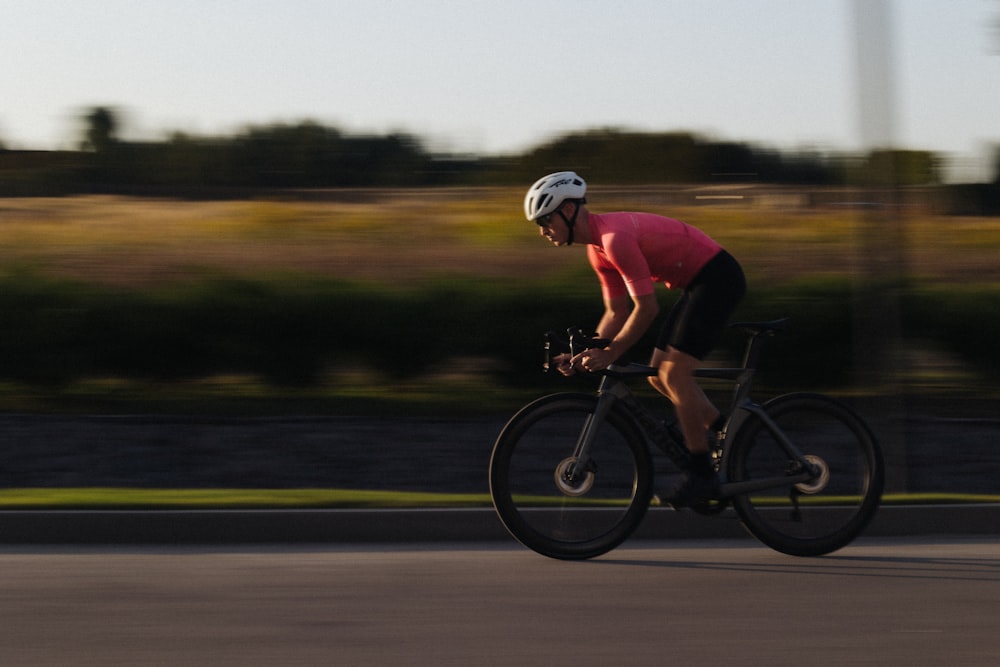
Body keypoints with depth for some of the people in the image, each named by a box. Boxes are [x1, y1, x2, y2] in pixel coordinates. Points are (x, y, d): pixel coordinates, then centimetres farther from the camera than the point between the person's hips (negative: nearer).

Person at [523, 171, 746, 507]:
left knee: (674, 373, -14)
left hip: (718, 277, -10)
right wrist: (585, 354, 1)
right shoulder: (598, 247, 8)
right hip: (698, 283, 10)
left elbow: (646, 308, -24)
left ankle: (702, 475, -8)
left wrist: (609, 354, -20)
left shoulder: (616, 237, -24)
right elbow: (617, 313, 12)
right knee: (659, 376, 9)